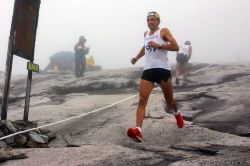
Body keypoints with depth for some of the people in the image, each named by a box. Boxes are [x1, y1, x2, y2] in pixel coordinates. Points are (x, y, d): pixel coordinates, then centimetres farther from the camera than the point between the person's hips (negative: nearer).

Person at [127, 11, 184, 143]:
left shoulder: (163, 31, -1)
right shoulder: (146, 34, 17)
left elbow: (176, 47, -13)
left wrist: (158, 45, -20)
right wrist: (137, 57, 25)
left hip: (163, 69, -4)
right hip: (148, 70, 4)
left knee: (169, 100, 10)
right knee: (142, 100, -15)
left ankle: (177, 114, 46)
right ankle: (138, 130, -26)